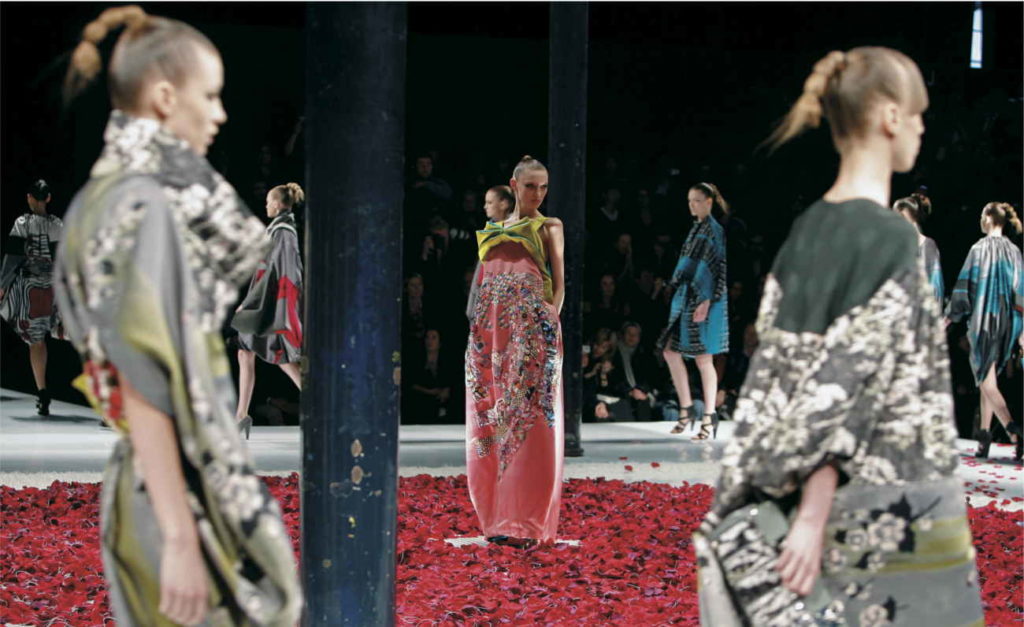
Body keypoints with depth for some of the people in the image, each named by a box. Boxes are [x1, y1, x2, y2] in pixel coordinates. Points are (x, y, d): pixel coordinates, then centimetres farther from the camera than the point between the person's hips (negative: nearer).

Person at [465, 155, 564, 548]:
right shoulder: (492, 230, 22)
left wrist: (550, 320, -11)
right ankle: (500, 516, 10)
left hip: (532, 324, -5)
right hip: (490, 324, 5)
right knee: (490, 416, 2)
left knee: (529, 419, -8)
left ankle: (529, 521, -5)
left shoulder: (549, 228, 10)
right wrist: (480, 322, 8)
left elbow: (559, 282, 3)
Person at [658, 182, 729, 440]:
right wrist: (679, 289, 17)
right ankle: (686, 409, 14)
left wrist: (707, 302, -20)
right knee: (670, 351, 6)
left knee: (703, 358, -4)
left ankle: (709, 417, 4)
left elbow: (720, 268, -14)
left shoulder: (714, 230, -10)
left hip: (704, 300, -9)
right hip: (686, 297, 9)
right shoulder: (696, 228, 14)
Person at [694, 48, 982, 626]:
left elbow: (776, 374, 6)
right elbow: (844, 383, -21)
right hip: (899, 516, -8)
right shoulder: (890, 239, -17)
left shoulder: (806, 233, 6)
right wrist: (814, 515, -19)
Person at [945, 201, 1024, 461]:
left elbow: (966, 283, -9)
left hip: (984, 320, -6)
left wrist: (950, 316, 1)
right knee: (989, 379, 15)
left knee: (986, 381, -6)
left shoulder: (981, 248, -8)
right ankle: (984, 436, 15)